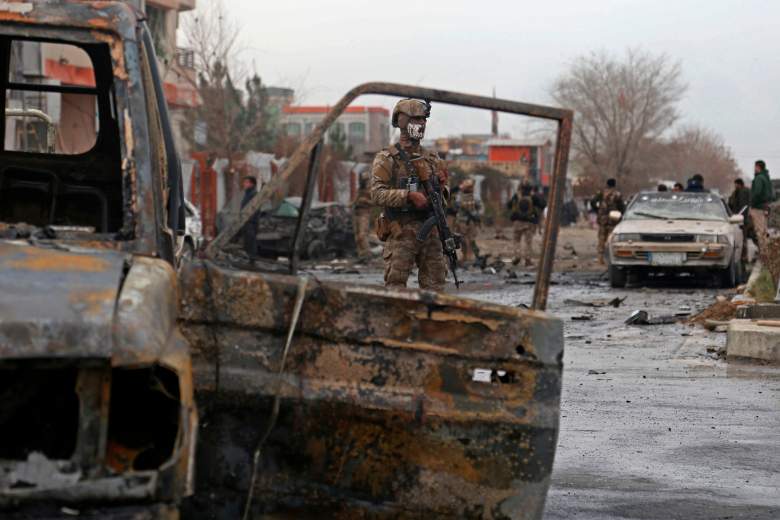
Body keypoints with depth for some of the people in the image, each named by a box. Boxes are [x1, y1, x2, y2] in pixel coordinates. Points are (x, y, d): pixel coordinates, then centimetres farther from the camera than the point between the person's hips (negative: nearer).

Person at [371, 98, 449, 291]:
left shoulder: (432, 159, 15)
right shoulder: (386, 159, -1)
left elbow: (445, 195, 19)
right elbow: (377, 194, -11)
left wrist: (442, 187, -4)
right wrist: (409, 195, -22)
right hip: (401, 232, -5)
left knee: (434, 287, 5)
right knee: (396, 286, -7)